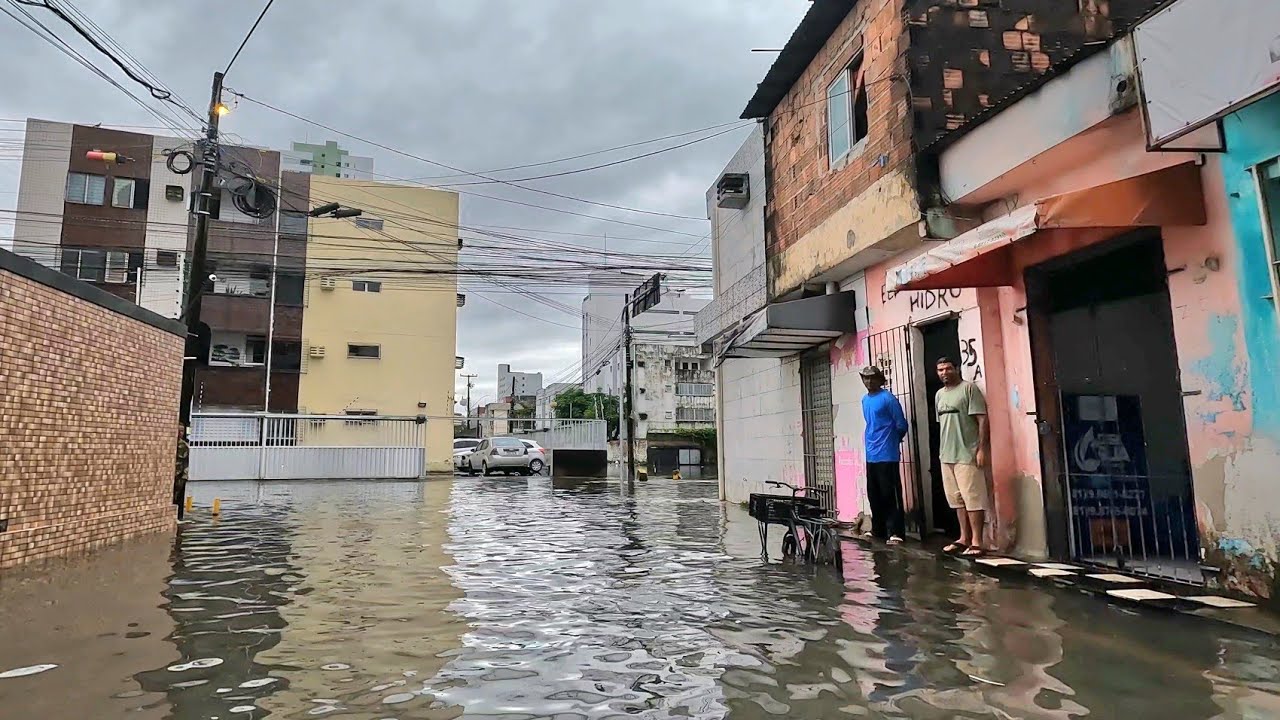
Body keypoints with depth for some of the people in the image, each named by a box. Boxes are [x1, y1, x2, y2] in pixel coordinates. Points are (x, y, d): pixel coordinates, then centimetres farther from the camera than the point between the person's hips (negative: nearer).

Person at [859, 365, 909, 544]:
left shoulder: (888, 398, -10)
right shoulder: (865, 400, 14)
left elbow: (901, 425, -7)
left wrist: (892, 440, 7)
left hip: (887, 455, -8)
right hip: (871, 455, 8)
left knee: (890, 494, -6)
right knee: (874, 495, 13)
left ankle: (895, 532, -2)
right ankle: (878, 529, 23)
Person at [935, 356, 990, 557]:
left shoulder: (969, 388, -6)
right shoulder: (939, 394, 16)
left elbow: (982, 419, -11)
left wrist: (982, 449, -17)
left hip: (967, 454, -7)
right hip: (947, 455, 8)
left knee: (973, 498, -5)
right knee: (957, 499, 11)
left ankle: (976, 542, -2)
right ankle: (964, 538, 19)